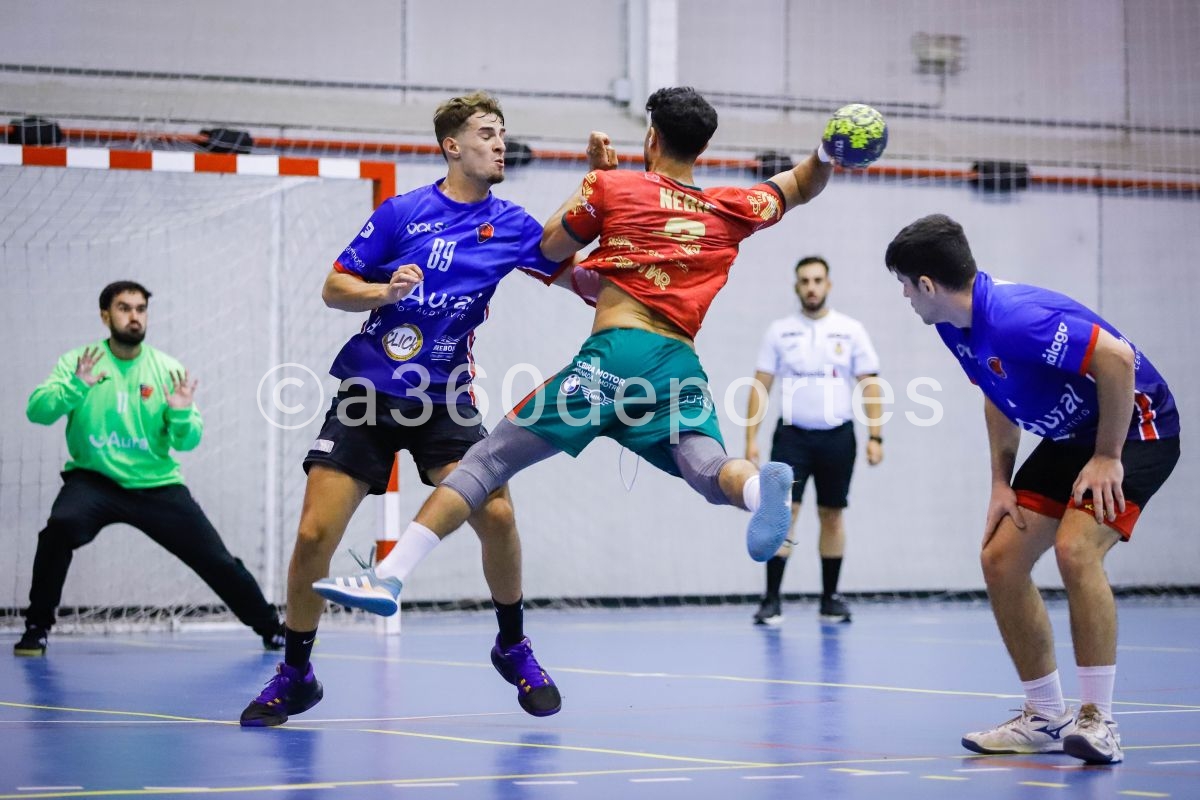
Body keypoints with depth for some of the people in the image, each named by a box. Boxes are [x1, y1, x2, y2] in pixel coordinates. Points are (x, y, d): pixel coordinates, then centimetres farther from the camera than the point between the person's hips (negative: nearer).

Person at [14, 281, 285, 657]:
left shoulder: (168, 370, -1)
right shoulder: (78, 361, -3)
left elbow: (187, 442, -2)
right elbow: (37, 411, -14)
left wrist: (182, 415, -24)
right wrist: (76, 386, -30)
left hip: (157, 486, 2)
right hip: (94, 480, -2)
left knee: (218, 562, 0)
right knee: (61, 527, -32)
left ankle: (272, 629, 24)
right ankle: (37, 627, -15)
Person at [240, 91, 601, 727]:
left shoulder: (510, 225, 3)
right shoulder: (402, 213, -3)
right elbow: (333, 288, 0)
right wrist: (385, 291, -18)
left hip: (443, 401, 1)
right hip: (367, 395, -1)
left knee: (495, 513, -18)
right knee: (315, 534, -9)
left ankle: (513, 648, 8)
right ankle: (295, 676, 10)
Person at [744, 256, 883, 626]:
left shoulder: (851, 330, 2)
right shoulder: (779, 331, 3)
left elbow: (869, 384, 2)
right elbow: (760, 385, 4)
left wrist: (875, 436, -6)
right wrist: (750, 439, -2)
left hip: (837, 436, 1)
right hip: (793, 435, -1)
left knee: (831, 515, 8)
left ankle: (830, 598, 17)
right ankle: (772, 599, -10)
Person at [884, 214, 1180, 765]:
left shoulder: (1016, 318, -32)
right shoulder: (955, 327, -2)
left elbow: (1117, 358, -34)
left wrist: (1107, 458, -26)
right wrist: (1001, 482, 5)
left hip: (1136, 427, -10)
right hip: (1069, 437, 10)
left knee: (1074, 549, -29)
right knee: (1000, 559, 1)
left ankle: (1097, 722, -20)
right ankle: (1045, 719, 11)